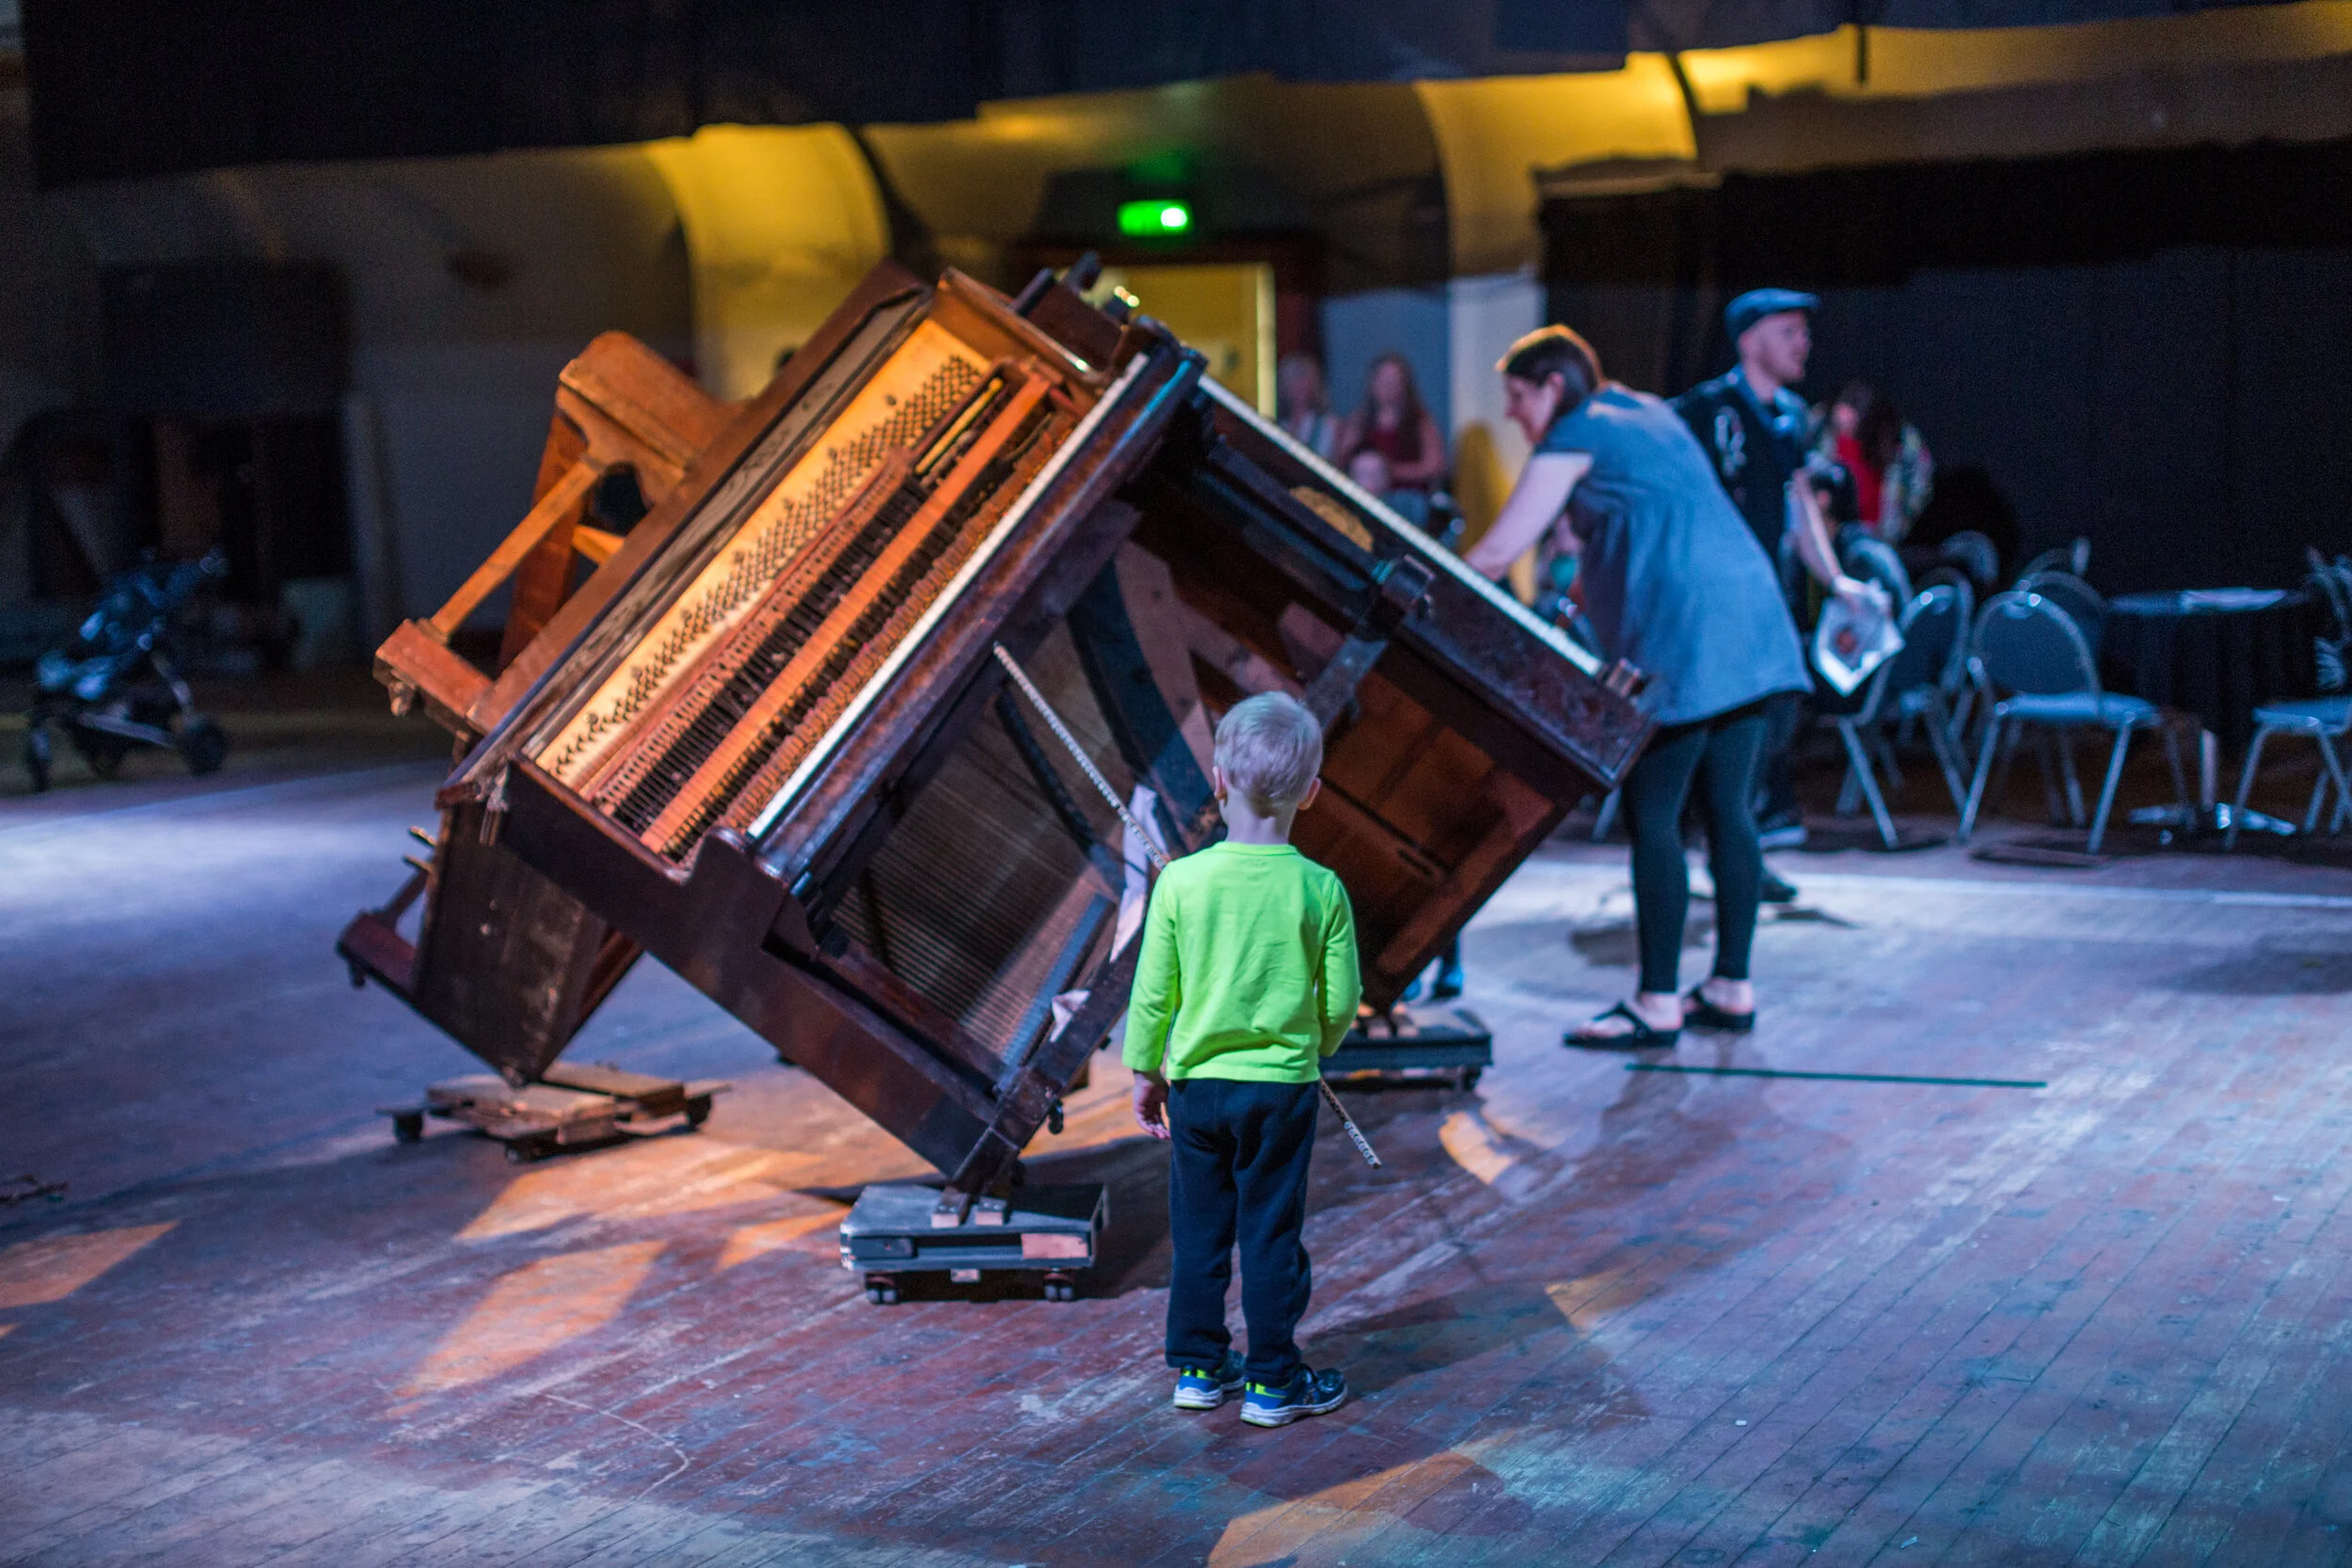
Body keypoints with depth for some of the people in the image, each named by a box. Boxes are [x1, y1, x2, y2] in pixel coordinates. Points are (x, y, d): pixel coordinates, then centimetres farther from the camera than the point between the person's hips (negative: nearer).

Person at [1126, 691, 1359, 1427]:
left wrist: (1146, 1072, 10)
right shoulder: (1320, 889, -12)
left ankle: (1199, 1366, 25)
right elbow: (1340, 1003, -4)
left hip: (1197, 1083, 1)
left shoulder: (1181, 881, -11)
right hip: (1282, 1088, -1)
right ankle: (1274, 1381, 15)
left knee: (1199, 1231, 14)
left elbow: (1152, 993, -4)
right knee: (1271, 1235, 8)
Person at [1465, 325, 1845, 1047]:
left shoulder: (1575, 436, -3)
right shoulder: (1648, 413, 23)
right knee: (1727, 806, 10)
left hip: (1682, 639, -9)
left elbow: (1499, 551, -6)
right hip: (1749, 617, 9)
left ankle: (1657, 1003, -4)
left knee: (1652, 815, -5)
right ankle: (1733, 988, 15)